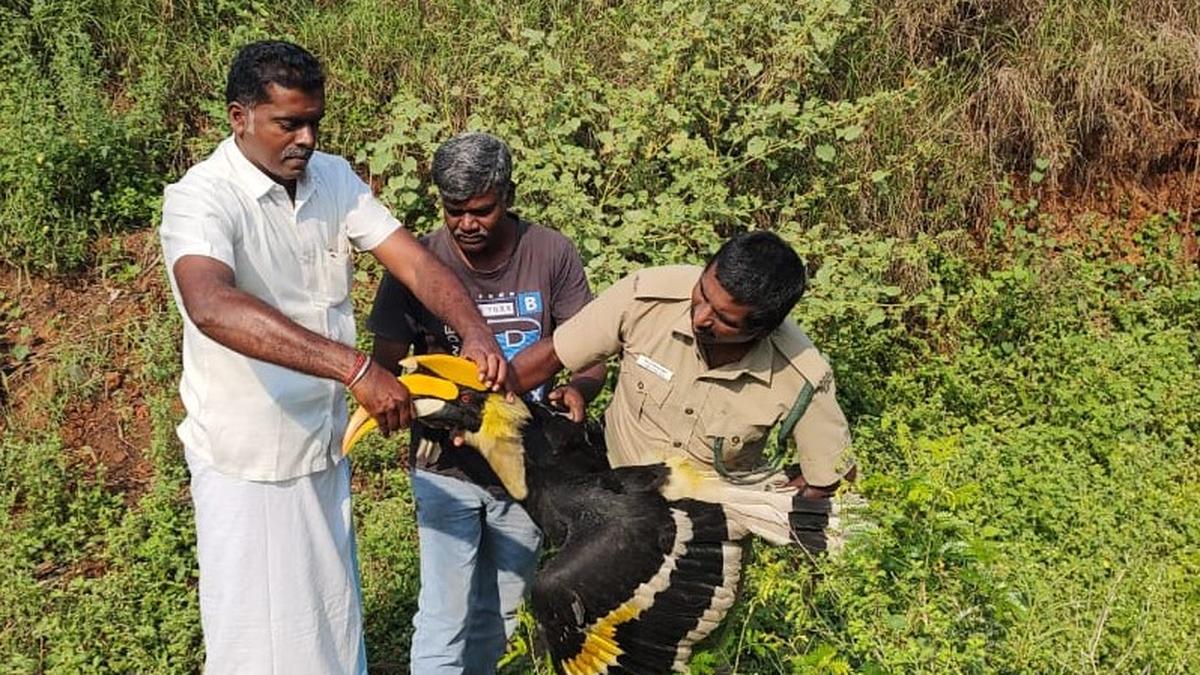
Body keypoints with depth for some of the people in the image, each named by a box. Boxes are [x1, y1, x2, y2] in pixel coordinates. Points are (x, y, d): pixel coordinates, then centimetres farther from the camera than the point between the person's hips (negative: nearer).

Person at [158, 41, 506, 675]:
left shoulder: (333, 178, 0)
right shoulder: (200, 199, -21)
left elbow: (414, 261, -7)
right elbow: (212, 306, -40)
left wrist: (474, 331, -27)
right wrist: (355, 367, -48)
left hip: (326, 446, 6)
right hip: (249, 459, -6)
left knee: (334, 617, 21)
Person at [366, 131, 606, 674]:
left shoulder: (551, 254, -8)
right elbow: (386, 365, -7)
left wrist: (577, 389, -28)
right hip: (447, 467, -2)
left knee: (498, 617, 17)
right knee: (445, 619, -4)